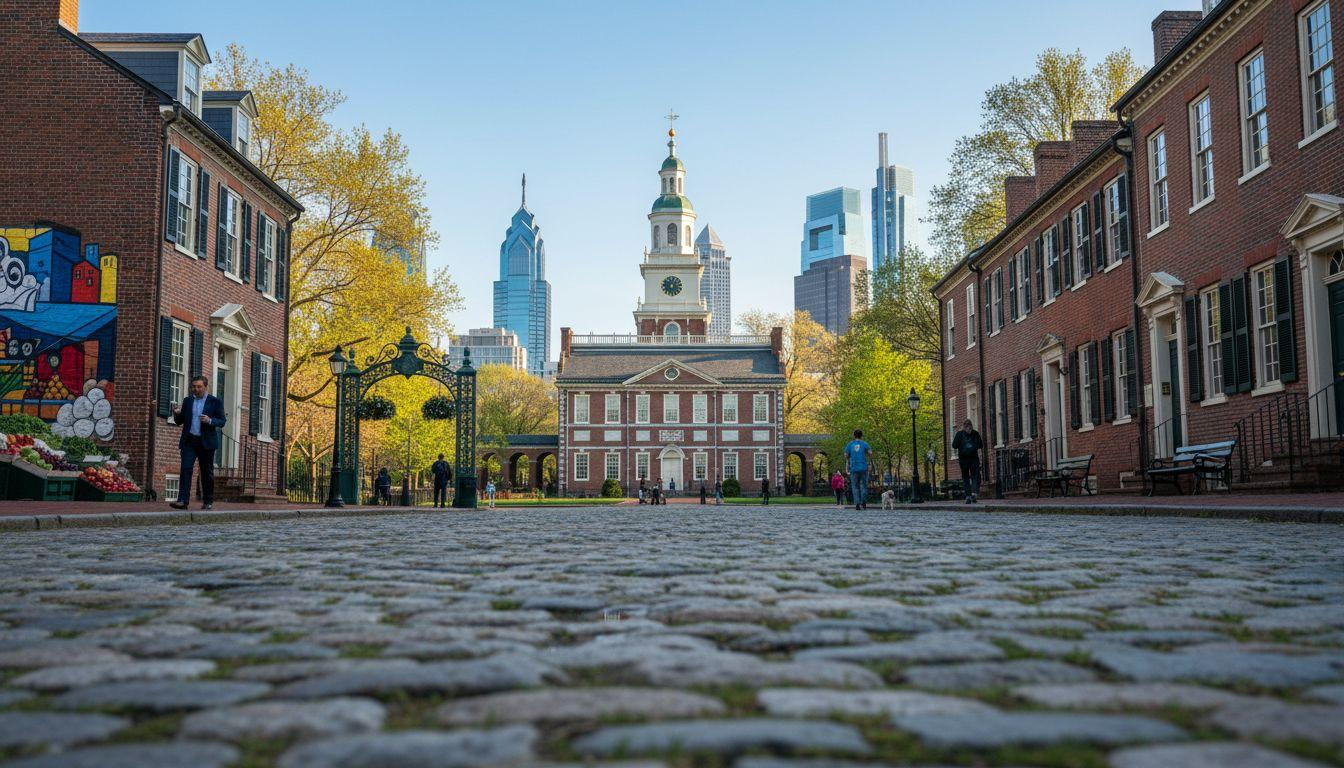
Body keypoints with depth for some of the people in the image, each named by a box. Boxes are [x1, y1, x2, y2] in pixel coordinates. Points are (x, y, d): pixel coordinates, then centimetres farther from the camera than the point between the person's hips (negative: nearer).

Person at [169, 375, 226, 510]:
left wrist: (210, 421, -21)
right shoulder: (187, 401, 11)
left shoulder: (215, 402, 1)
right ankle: (182, 501, -16)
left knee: (207, 472, 5)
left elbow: (222, 421, -2)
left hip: (206, 442, -2)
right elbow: (179, 422, 14)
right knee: (185, 469, -11)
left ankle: (208, 502, 15)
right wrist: (176, 414, -8)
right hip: (189, 441, 2)